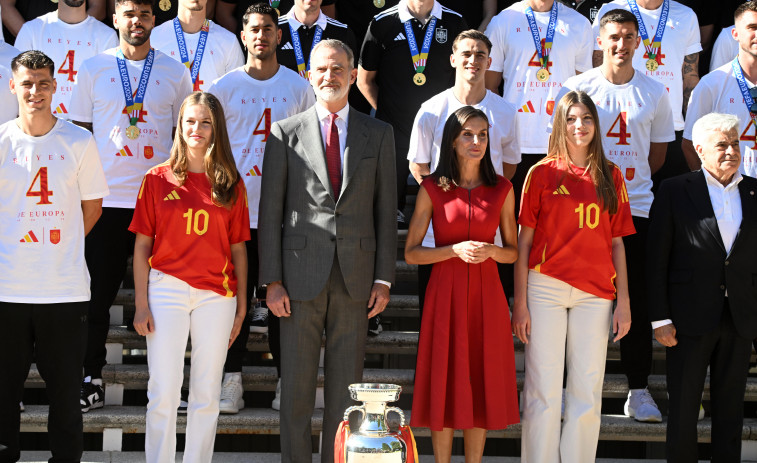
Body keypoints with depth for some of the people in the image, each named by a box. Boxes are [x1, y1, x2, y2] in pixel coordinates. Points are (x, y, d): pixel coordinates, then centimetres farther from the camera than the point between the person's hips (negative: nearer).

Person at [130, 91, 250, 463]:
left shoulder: (231, 185, 7)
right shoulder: (158, 179, 3)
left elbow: (238, 249, 9)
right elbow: (142, 245, 3)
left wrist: (241, 306, 6)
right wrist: (141, 304, -3)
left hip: (217, 295, 2)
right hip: (167, 290, -2)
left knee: (207, 394, 6)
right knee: (163, 391, -3)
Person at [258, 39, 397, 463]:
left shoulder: (379, 135, 9)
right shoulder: (285, 134, 5)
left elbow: (385, 211, 8)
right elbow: (270, 212, 3)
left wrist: (384, 279, 1)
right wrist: (271, 281, -4)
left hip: (356, 277, 1)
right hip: (301, 275, -1)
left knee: (347, 385, 5)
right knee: (296, 385, 2)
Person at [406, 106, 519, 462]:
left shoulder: (502, 189, 5)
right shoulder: (432, 189, 0)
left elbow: (513, 252, 10)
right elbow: (411, 253, -1)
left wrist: (490, 251, -11)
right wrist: (455, 250, -14)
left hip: (486, 294, 2)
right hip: (445, 293, -2)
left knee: (481, 383, 4)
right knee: (445, 380, 0)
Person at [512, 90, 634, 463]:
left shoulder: (610, 176, 11)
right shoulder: (542, 173, 4)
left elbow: (616, 243, 12)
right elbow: (524, 240, 3)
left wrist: (623, 301, 5)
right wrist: (520, 302, -4)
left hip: (595, 293, 2)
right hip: (546, 288, -2)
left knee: (587, 392, 4)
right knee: (543, 390, -1)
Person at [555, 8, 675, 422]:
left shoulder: (654, 93, 5)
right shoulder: (577, 88, 1)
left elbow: (658, 153, 13)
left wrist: (628, 181, 7)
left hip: (636, 207, 1)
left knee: (637, 301, 1)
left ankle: (638, 390, 9)